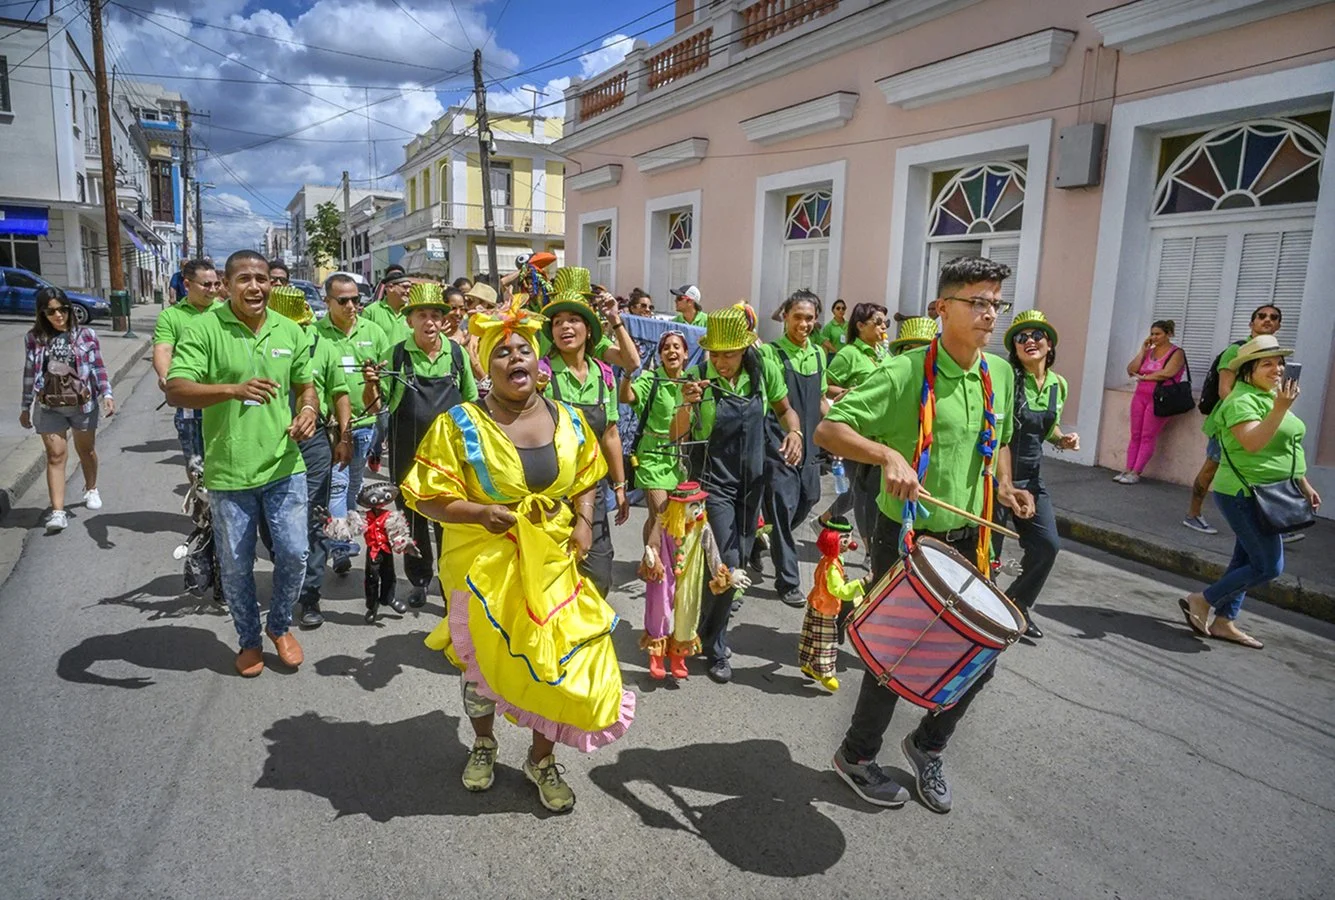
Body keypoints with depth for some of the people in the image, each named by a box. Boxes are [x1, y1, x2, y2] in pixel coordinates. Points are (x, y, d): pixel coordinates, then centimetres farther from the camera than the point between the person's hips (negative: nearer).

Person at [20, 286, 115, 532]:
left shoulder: (85, 335, -3)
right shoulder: (33, 338, 1)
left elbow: (98, 368, -1)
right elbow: (29, 374, 6)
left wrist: (107, 394, -15)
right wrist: (25, 408, 10)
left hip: (83, 404, 0)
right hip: (49, 408, 0)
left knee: (86, 450, 16)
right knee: (55, 456, -3)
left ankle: (91, 490, 41)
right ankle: (57, 512, -5)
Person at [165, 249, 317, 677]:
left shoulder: (290, 331, 6)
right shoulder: (204, 329, -7)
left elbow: (305, 384, 17)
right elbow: (176, 390, -16)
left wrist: (308, 409, -6)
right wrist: (234, 389, -32)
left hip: (283, 465, 3)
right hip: (229, 471, -2)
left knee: (294, 553, 4)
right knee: (236, 565, 10)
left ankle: (280, 625, 31)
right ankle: (248, 639, 33)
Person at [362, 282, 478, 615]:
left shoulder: (457, 353, 0)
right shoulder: (396, 356, -4)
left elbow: (471, 401, 10)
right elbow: (375, 405, 1)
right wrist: (371, 385, -20)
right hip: (408, 455, 0)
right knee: (413, 520, 12)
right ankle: (419, 582, 29)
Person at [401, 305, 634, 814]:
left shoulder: (568, 420, 0)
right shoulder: (460, 425, -12)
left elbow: (586, 479, 14)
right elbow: (426, 497, -11)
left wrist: (584, 520, -4)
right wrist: (480, 513, -25)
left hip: (553, 566, 3)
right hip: (484, 569, -2)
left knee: (562, 661, 4)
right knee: (484, 663, 16)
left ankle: (542, 759, 31)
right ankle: (484, 745, 47)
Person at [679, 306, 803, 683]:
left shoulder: (765, 371, -7)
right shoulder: (698, 378, -15)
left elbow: (785, 409, 10)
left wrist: (794, 432, -11)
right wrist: (686, 404, -31)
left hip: (752, 479, 4)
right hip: (714, 480, -4)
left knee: (740, 560, 15)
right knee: (727, 565, -10)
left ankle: (711, 627, 40)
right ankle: (715, 648, 13)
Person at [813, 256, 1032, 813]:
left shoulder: (999, 375, 4)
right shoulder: (905, 374, -17)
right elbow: (827, 430, -22)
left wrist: (1003, 485, 3)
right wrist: (888, 454, -37)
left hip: (968, 541, 6)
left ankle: (927, 746, 39)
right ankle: (856, 756, 32)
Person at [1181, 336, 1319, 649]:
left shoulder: (1271, 398, 15)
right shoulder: (1242, 401, -16)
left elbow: (1286, 449, 23)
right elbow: (1253, 443, -28)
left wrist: (1304, 484, 24)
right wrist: (1281, 408, -32)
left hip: (1266, 496, 10)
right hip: (1245, 495, -10)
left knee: (1247, 560, 13)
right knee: (1269, 567, -9)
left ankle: (1224, 622, 20)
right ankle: (1201, 600, 2)